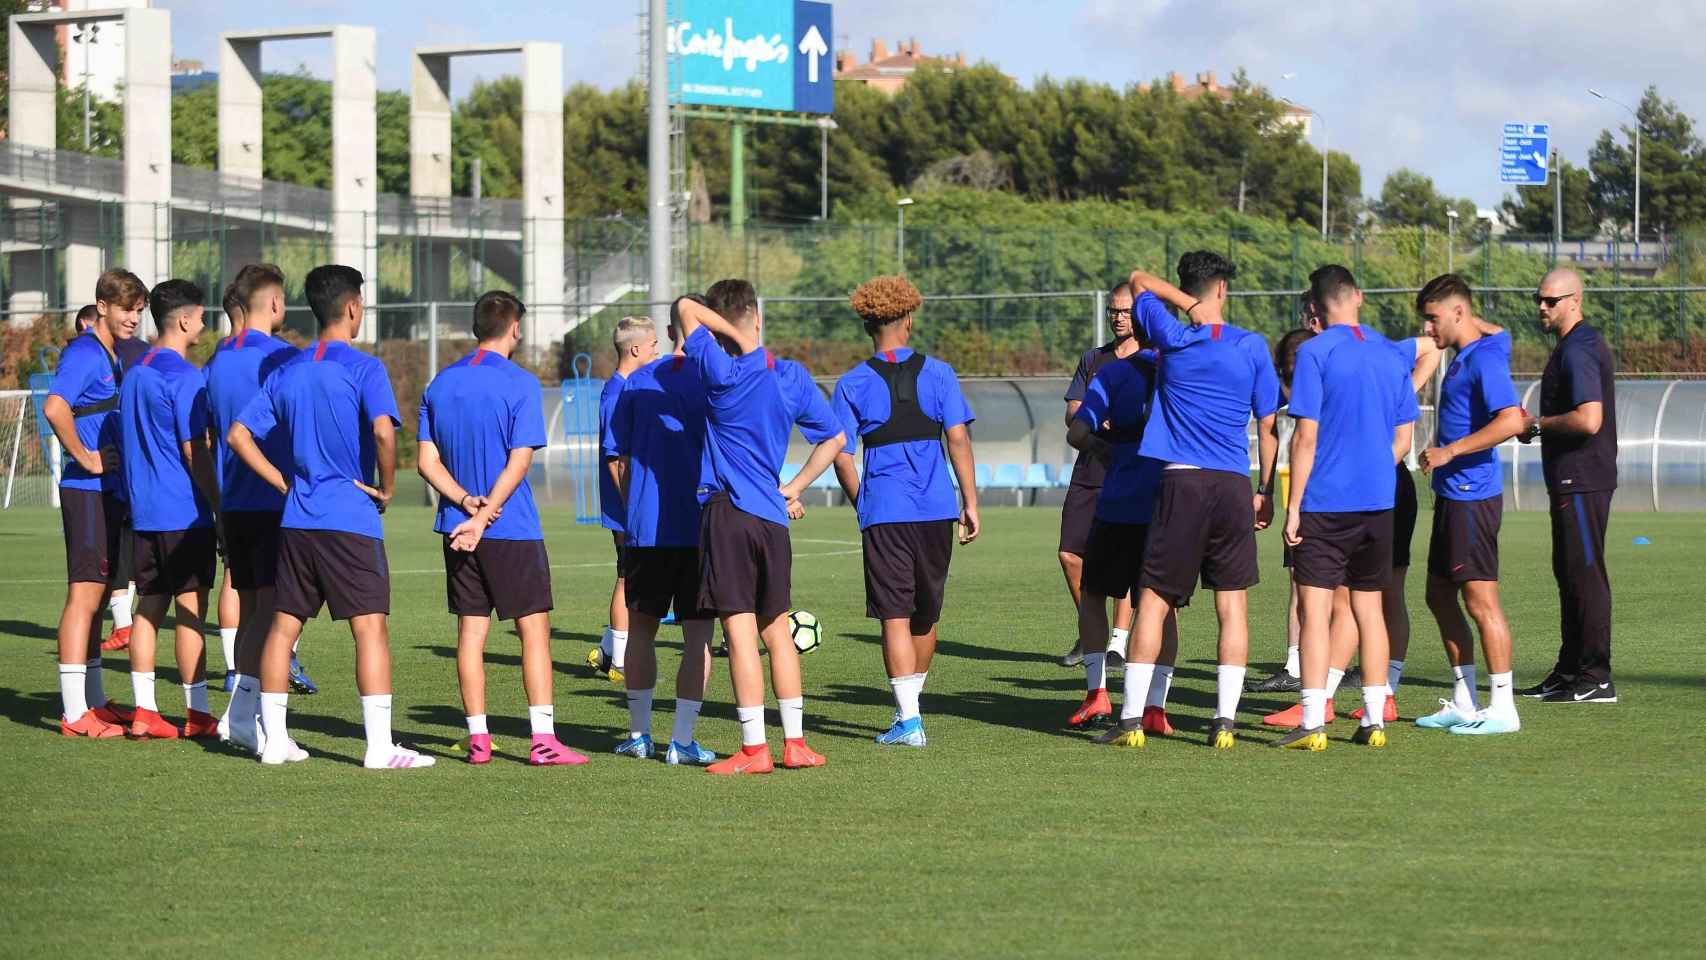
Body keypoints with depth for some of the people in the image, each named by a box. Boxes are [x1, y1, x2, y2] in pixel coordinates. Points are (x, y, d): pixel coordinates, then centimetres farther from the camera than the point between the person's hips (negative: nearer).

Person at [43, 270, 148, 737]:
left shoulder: (115, 358, 16)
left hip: (111, 490, 10)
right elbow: (55, 406, -31)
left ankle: (93, 702, 22)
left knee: (95, 594, 14)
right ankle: (75, 712, -9)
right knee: (85, 593, -9)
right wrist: (85, 458, -22)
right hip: (89, 490, -10)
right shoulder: (85, 353, -14)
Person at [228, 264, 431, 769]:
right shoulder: (363, 368, -8)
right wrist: (387, 487, -9)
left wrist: (283, 482, 10)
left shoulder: (288, 371, 10)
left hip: (296, 519, 6)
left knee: (283, 625, 12)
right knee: (371, 628, -6)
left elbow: (239, 435, 9)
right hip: (350, 519, -6)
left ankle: (274, 738, 16)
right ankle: (379, 746, -11)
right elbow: (383, 430, -24)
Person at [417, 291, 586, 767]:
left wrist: (464, 500, -7)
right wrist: (483, 515, -14)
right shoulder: (519, 384, -8)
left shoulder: (440, 384, 8)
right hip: (513, 531, -5)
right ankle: (543, 739, -6)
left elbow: (427, 461, 4)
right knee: (535, 630, -1)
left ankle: (478, 739, 7)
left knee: (471, 630, 7)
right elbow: (519, 461, -14)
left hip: (457, 527, 5)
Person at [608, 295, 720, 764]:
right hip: (704, 527, -3)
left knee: (641, 627, 15)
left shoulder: (639, 381, 5)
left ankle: (639, 734, 21)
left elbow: (621, 460, 9)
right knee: (698, 634, 1)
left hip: (646, 528, 3)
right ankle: (682, 742, -2)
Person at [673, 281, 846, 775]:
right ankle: (794, 742, 17)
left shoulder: (721, 373, -9)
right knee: (777, 629, 15)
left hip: (728, 512, -6)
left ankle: (754, 748, -6)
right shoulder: (792, 377, 6)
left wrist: (735, 337, -5)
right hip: (773, 517, 6)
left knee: (740, 631, -5)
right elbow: (835, 440, 14)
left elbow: (685, 306, -7)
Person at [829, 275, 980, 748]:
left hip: (883, 513, -2)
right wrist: (970, 503, 1)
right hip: (935, 510, 2)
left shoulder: (852, 385, 0)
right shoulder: (937, 373, 2)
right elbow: (958, 440, -3)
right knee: (926, 612, 16)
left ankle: (908, 720, -9)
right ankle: (910, 704, 30)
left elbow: (841, 457, -2)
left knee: (895, 616, -2)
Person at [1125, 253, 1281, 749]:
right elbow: (1268, 427, 6)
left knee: (1154, 603, 4)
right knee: (1233, 606, 5)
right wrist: (1266, 493, 13)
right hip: (1234, 485, 1)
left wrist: (1189, 305, 15)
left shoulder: (1173, 339, 2)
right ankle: (1225, 719, -1)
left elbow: (1138, 280, 19)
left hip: (1182, 483, -1)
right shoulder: (1252, 347, 3)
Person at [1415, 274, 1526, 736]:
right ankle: (1463, 703, 20)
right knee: (1439, 594, 14)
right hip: (1452, 495, 10)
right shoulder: (1461, 359, 14)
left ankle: (1502, 707, -4)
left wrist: (1449, 452, -23)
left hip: (1473, 497, -10)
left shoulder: (1484, 359, -16)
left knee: (1480, 599, -8)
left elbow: (1511, 421, -26)